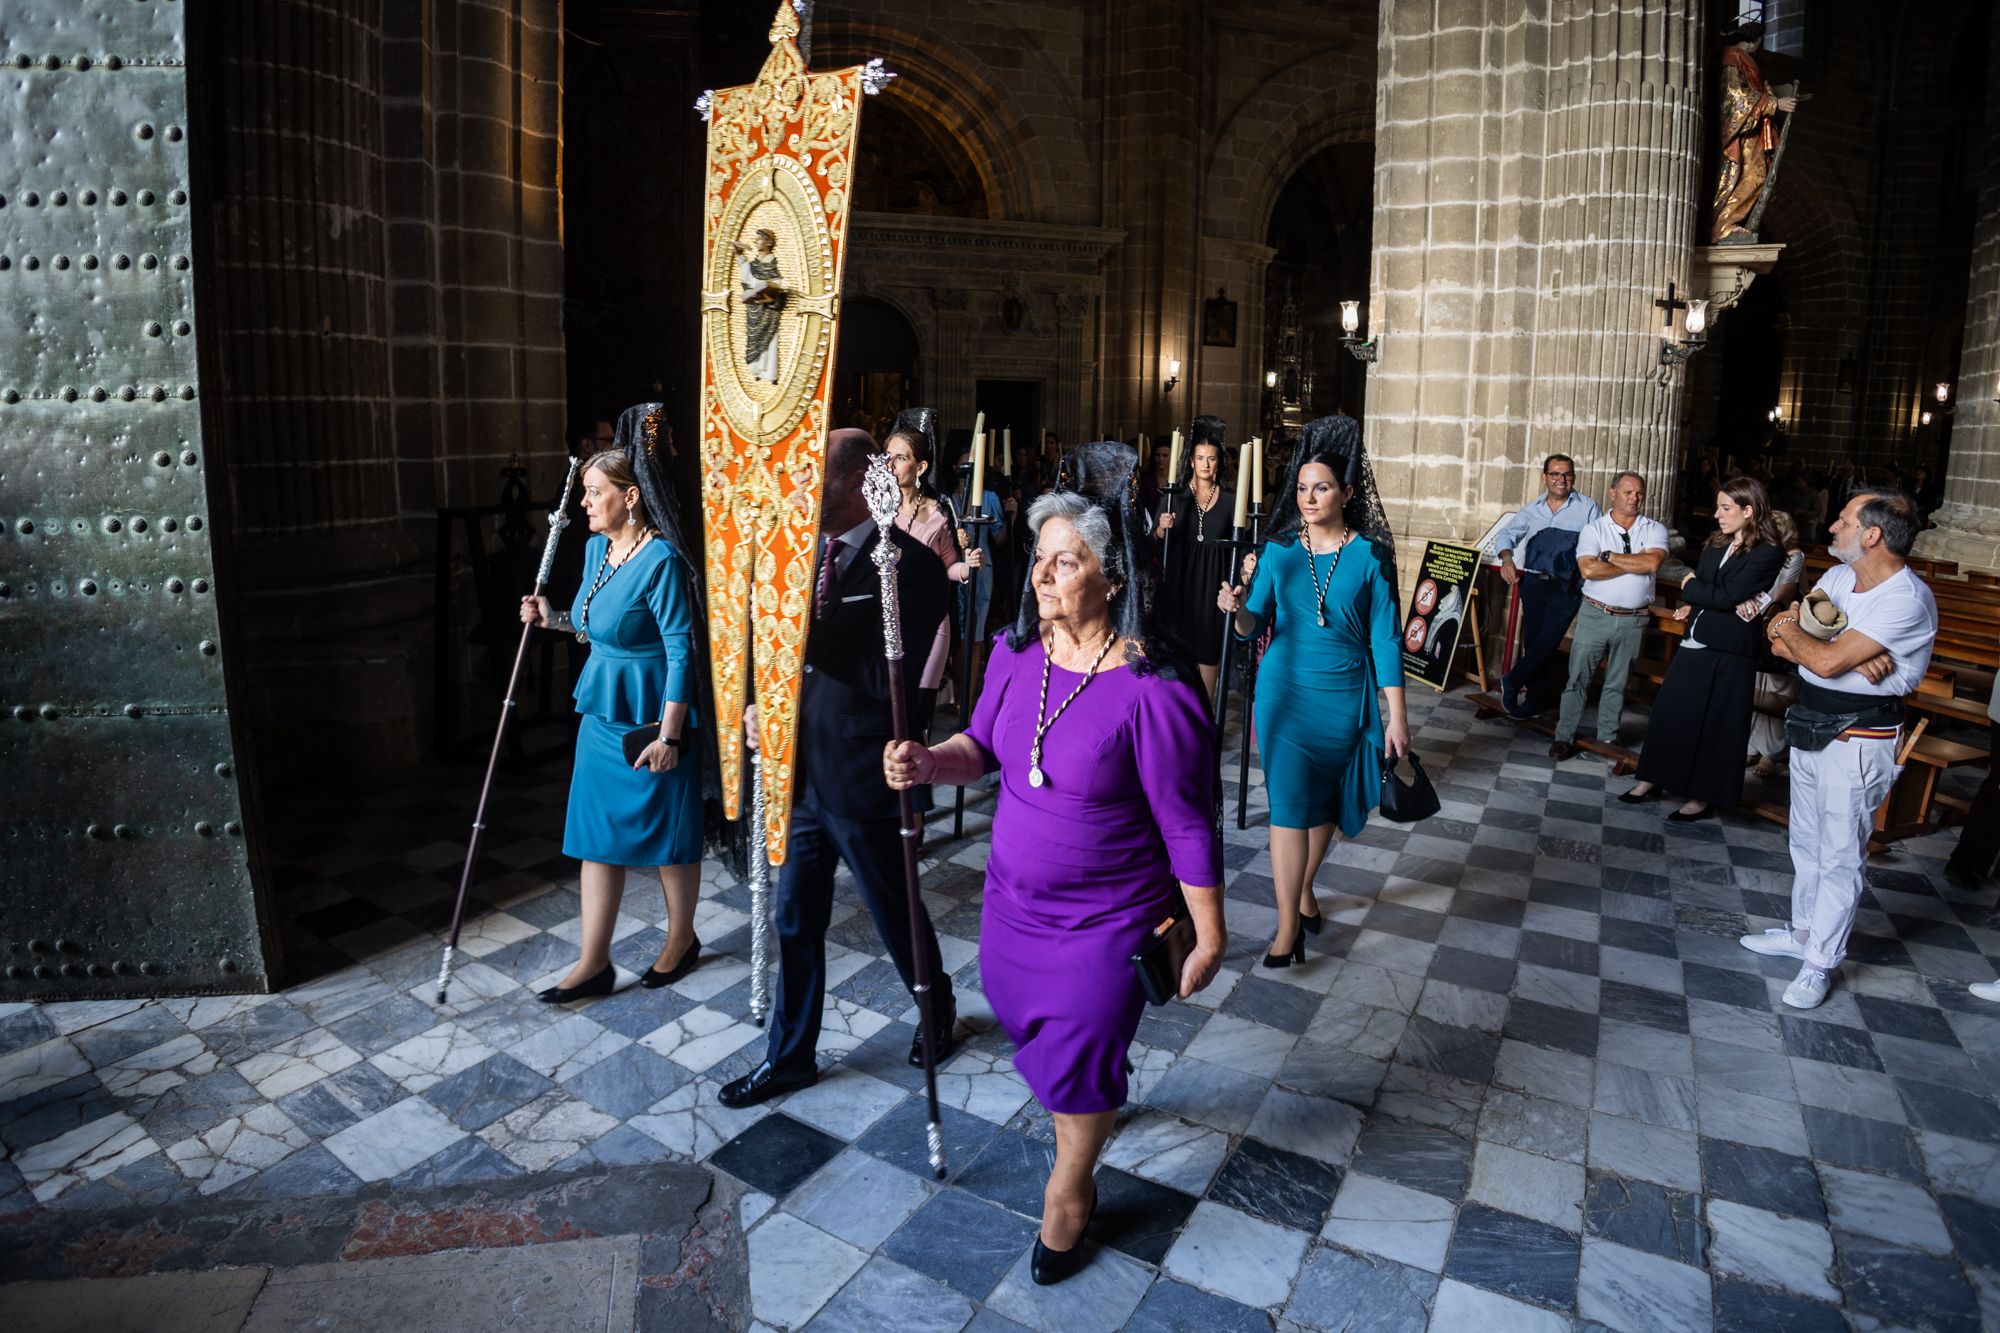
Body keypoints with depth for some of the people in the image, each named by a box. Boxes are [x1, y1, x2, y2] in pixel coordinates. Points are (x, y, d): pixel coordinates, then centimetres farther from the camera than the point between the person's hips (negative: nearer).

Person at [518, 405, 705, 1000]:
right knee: (597, 833, 11)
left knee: (668, 835, 8)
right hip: (602, 710, 9)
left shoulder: (661, 561, -20)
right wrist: (552, 617, 3)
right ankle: (593, 962, 21)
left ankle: (681, 939, 30)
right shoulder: (596, 548, 6)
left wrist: (669, 734, -21)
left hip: (652, 716, -9)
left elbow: (681, 650, -21)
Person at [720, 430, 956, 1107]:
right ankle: (790, 1055, 35)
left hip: (864, 780, -6)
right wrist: (759, 701, -4)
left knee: (895, 912, 15)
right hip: (801, 772, 6)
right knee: (795, 921, 16)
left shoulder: (908, 562, -15)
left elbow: (894, 677, -22)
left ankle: (938, 1011, 44)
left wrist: (813, 637, -31)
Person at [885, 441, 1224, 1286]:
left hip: (1105, 918, -6)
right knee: (1031, 1026, 25)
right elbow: (984, 746, 7)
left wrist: (1210, 938, -12)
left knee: (1077, 1062, 11)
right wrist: (928, 763, -13)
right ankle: (1100, 1089, 59)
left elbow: (1187, 828, -19)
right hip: (1013, 898, 6)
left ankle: (1069, 1192, 42)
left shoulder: (1154, 691, -27)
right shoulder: (1017, 651, -7)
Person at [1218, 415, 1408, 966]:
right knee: (1289, 803, -5)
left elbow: (1385, 638, -4)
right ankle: (1288, 926, 1)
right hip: (1286, 693, 0)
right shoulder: (1279, 551, -2)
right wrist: (1238, 611, -29)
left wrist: (1396, 715, -5)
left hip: (1344, 699, 1)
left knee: (1324, 801, 15)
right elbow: (1255, 625, -5)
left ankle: (1304, 888, 39)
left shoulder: (1370, 555, -5)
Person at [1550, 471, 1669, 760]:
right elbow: (1588, 569, -17)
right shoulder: (1594, 528, -2)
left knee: (1617, 682, 12)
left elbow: (1653, 562, -16)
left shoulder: (1654, 529, 4)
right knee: (1578, 677, -1)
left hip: (1633, 620, 2)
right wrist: (1637, 564, -11)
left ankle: (1608, 736, 22)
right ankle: (1564, 736, 6)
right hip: (1596, 614, -2)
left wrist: (1609, 556, -13)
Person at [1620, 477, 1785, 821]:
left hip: (1727, 652, -7)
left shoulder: (1767, 554, -12)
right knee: (1669, 711, 10)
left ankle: (1704, 797, 14)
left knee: (1715, 724, 3)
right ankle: (1652, 780, 21)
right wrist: (1693, 603, -9)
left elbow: (1726, 596, -19)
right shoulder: (1715, 545, 10)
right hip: (1695, 642, 7)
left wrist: (1691, 589, -4)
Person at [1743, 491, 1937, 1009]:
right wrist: (1853, 659, -17)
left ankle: (1820, 962, 13)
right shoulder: (1836, 578, 4)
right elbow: (1780, 644, -1)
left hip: (1859, 739, -8)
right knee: (1806, 843, 20)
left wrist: (1791, 627, -7)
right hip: (1809, 727, 8)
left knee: (1840, 857, 2)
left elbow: (1827, 661, -28)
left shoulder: (1907, 599, -21)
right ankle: (1803, 932, 35)